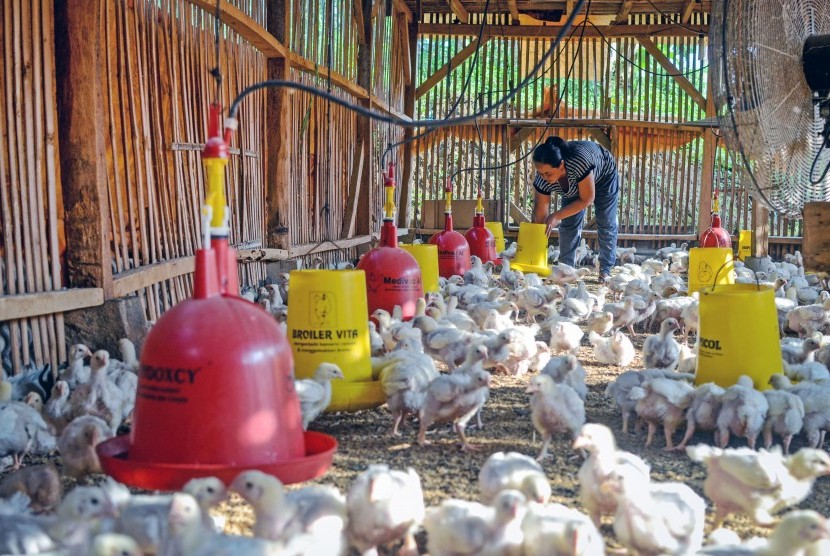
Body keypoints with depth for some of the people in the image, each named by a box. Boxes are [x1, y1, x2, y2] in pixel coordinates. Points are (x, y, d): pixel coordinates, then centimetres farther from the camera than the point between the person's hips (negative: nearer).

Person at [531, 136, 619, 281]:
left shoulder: (579, 162, -48)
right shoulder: (542, 179, -33)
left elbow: (587, 199, -35)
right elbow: (540, 215, -27)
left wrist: (557, 216, -35)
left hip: (603, 176, -3)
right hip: (573, 185, 4)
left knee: (606, 223, -3)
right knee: (568, 223, -6)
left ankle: (606, 270, 5)